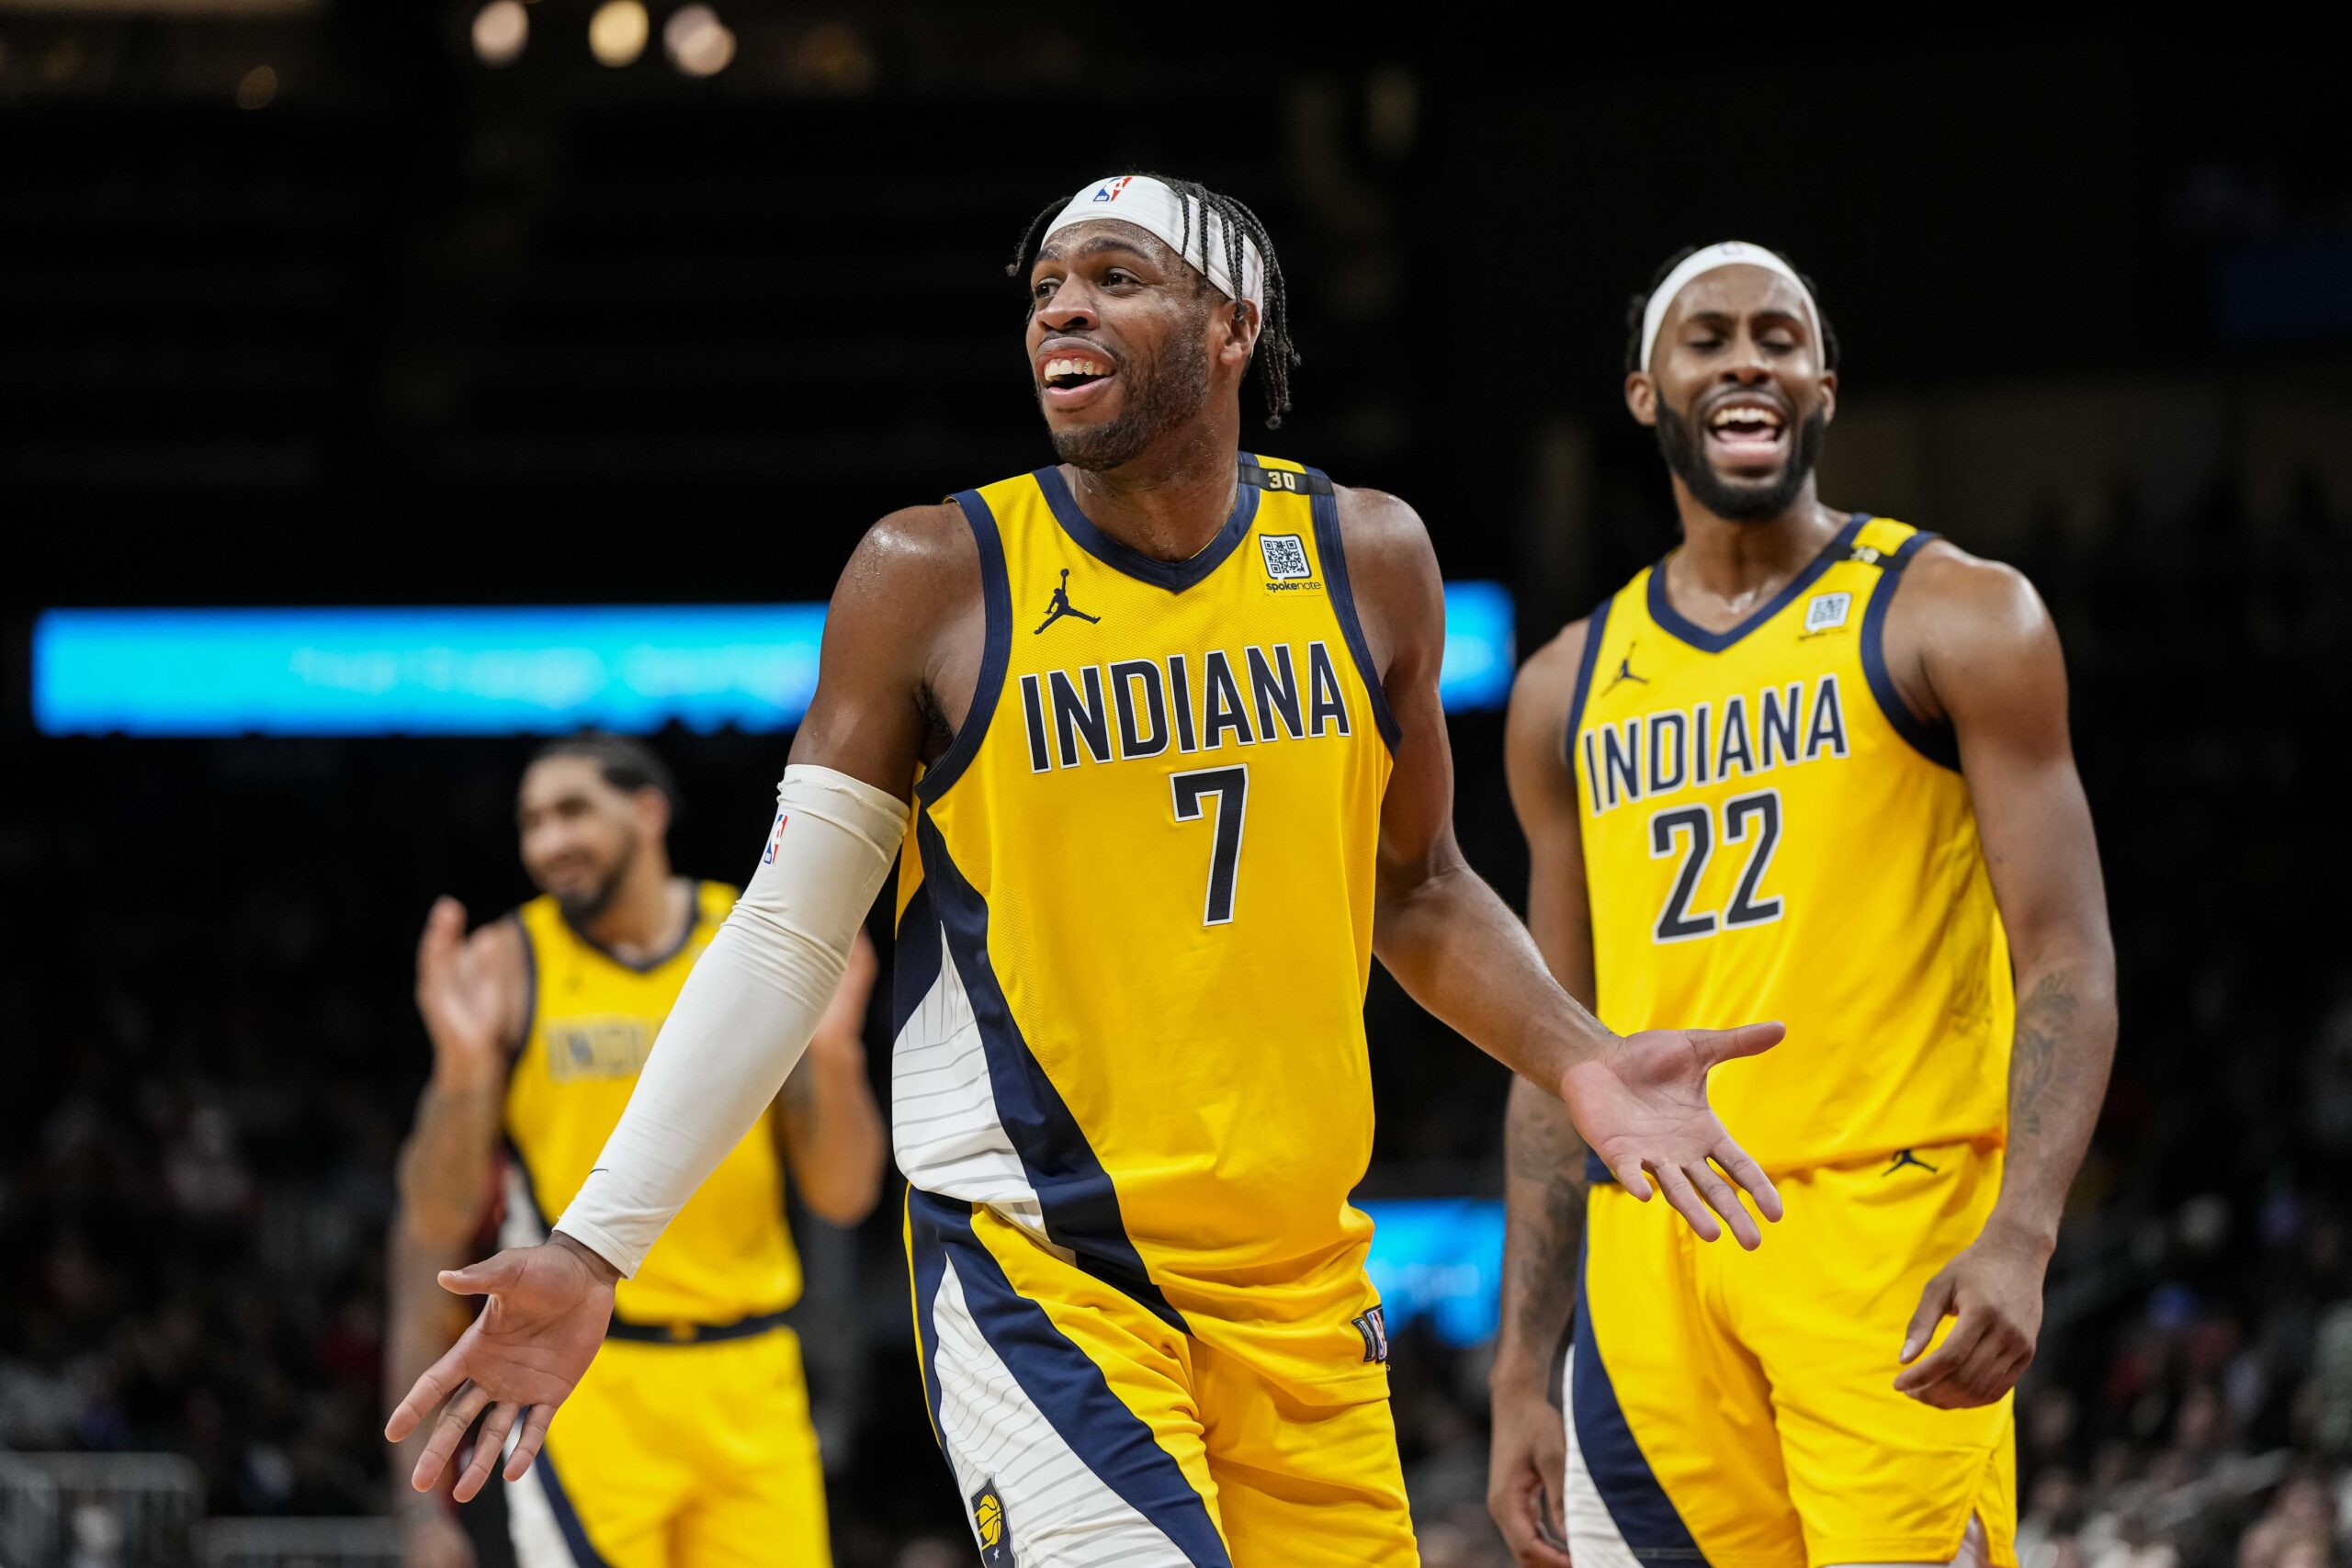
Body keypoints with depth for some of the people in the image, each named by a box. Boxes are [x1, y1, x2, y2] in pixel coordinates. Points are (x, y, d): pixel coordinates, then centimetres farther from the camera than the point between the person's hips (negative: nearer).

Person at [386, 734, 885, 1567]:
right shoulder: (504, 967, -1)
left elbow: (843, 1197, 4)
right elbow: (435, 1223, -4)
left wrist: (833, 1055, -13)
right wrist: (461, 1066, -20)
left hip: (747, 1385, 3)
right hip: (579, 1384, -3)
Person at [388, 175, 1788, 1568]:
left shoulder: (1366, 562, 5)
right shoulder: (936, 578, -5)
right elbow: (785, 941, -2)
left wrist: (1580, 1063, -1)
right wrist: (594, 1249, -8)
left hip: (1298, 1277, 5)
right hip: (1037, 1263, -4)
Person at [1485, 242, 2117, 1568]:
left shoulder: (1956, 617, 2)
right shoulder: (1571, 690, 16)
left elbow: (2069, 965, -5)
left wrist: (2022, 1236, -21)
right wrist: (1522, 1370, 14)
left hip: (1890, 1223, -5)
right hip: (1653, 1258, 5)